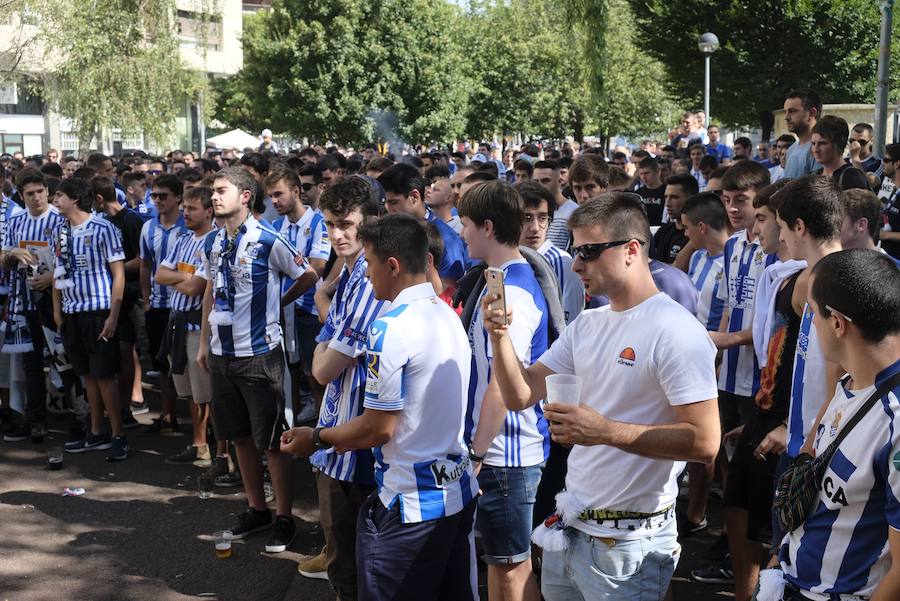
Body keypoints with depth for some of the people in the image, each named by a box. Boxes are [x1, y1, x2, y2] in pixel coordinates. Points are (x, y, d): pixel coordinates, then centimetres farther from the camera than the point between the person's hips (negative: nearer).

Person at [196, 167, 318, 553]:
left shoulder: (268, 241, -12)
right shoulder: (212, 243, 8)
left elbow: (308, 276, -4)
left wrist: (279, 302, 5)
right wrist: (204, 342, 15)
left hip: (259, 352, -6)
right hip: (222, 352, 7)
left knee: (271, 439, 0)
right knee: (240, 435, 15)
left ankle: (283, 517, 11)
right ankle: (256, 508, 28)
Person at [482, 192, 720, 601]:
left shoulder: (675, 331, -16)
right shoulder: (586, 325, 9)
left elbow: (704, 441, -22)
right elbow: (520, 396, 7)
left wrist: (606, 430, -27)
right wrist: (500, 337, -9)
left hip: (628, 542, -7)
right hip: (569, 526, 7)